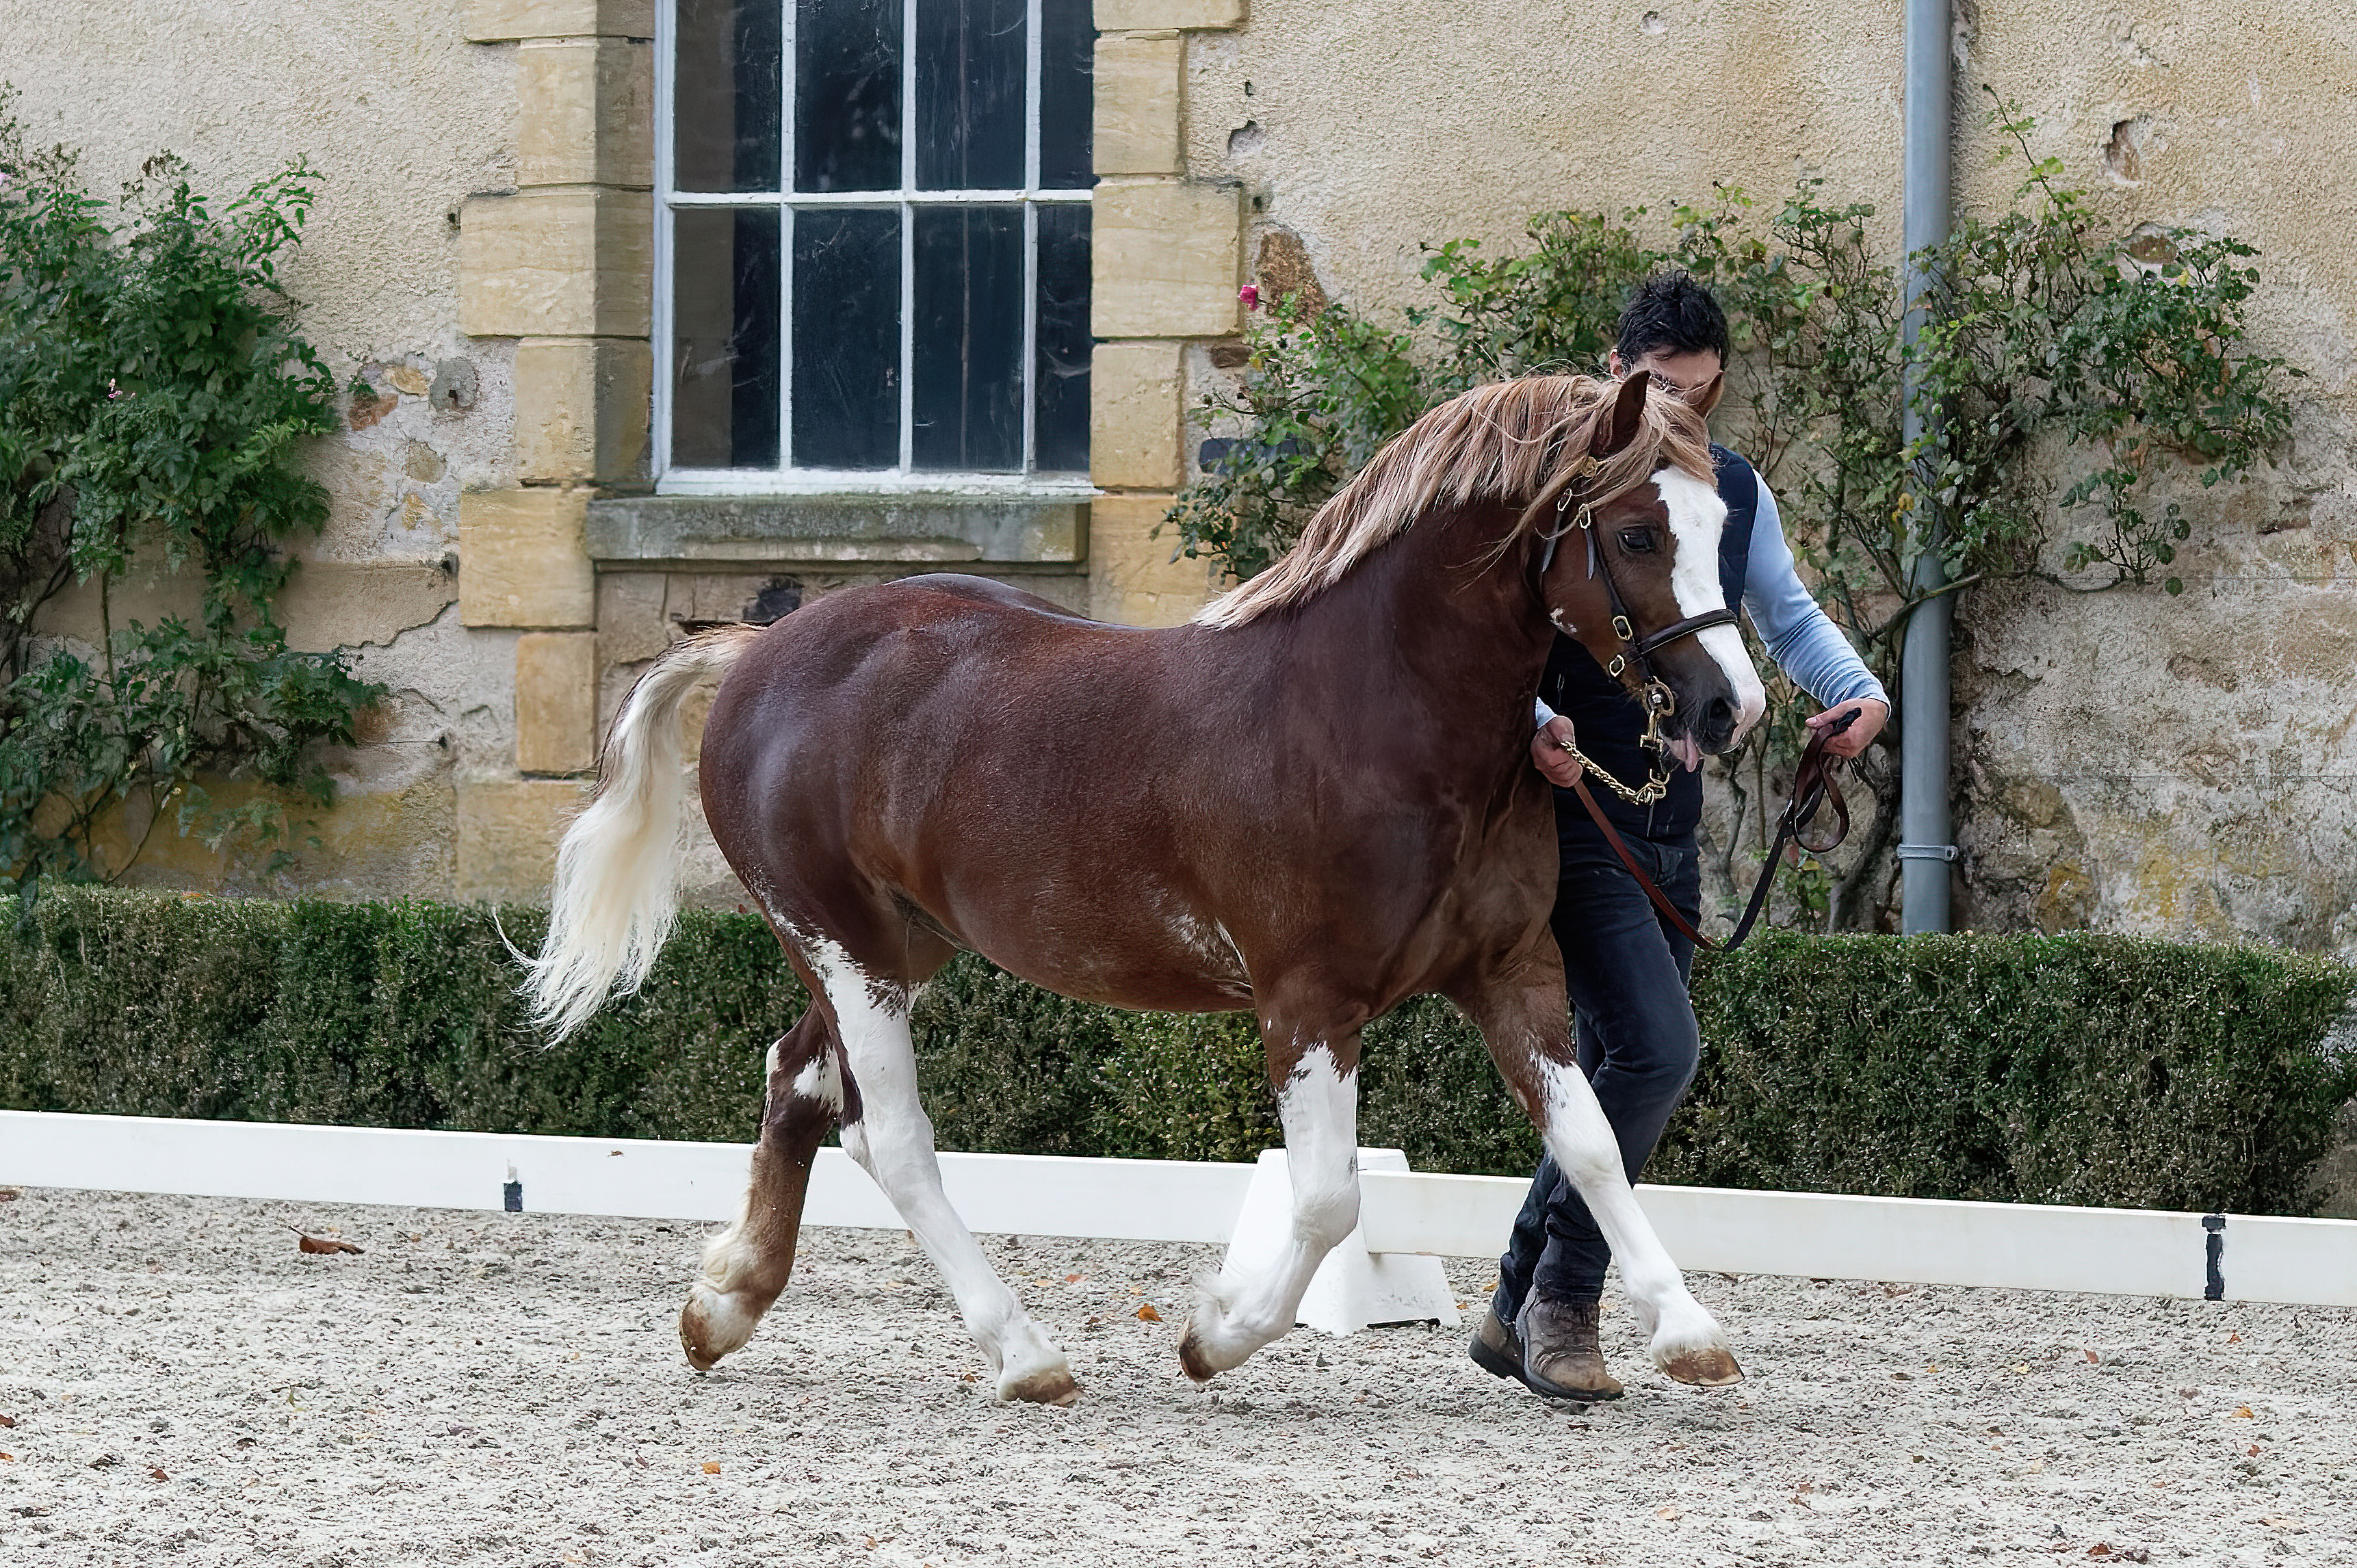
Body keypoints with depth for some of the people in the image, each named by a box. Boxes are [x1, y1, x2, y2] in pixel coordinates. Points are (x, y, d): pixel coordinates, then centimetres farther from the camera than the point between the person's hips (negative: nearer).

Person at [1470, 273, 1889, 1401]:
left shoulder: (1736, 491, 9)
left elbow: (1789, 617, 18)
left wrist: (1857, 690, -3)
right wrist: (1533, 719, -33)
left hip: (1672, 832, 7)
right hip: (1576, 825, -7)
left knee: (1621, 1071, 10)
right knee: (1657, 1050, -19)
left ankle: (1518, 1311, 22)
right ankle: (1565, 1300, -6)